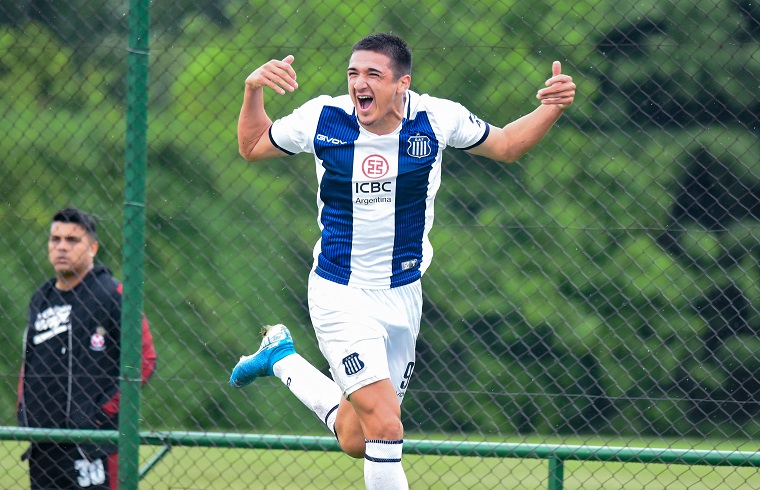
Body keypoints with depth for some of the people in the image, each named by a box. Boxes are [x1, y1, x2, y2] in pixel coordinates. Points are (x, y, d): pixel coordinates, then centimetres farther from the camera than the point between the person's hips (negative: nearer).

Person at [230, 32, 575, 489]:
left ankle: (282, 357, 36)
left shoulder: (436, 119, -9)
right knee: (385, 426, -21)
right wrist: (254, 90, -12)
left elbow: (505, 145, 7)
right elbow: (253, 147, 6)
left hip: (402, 296, 3)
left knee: (355, 440, 14)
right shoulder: (323, 118, -11)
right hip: (340, 297, -3)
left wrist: (552, 108, -10)